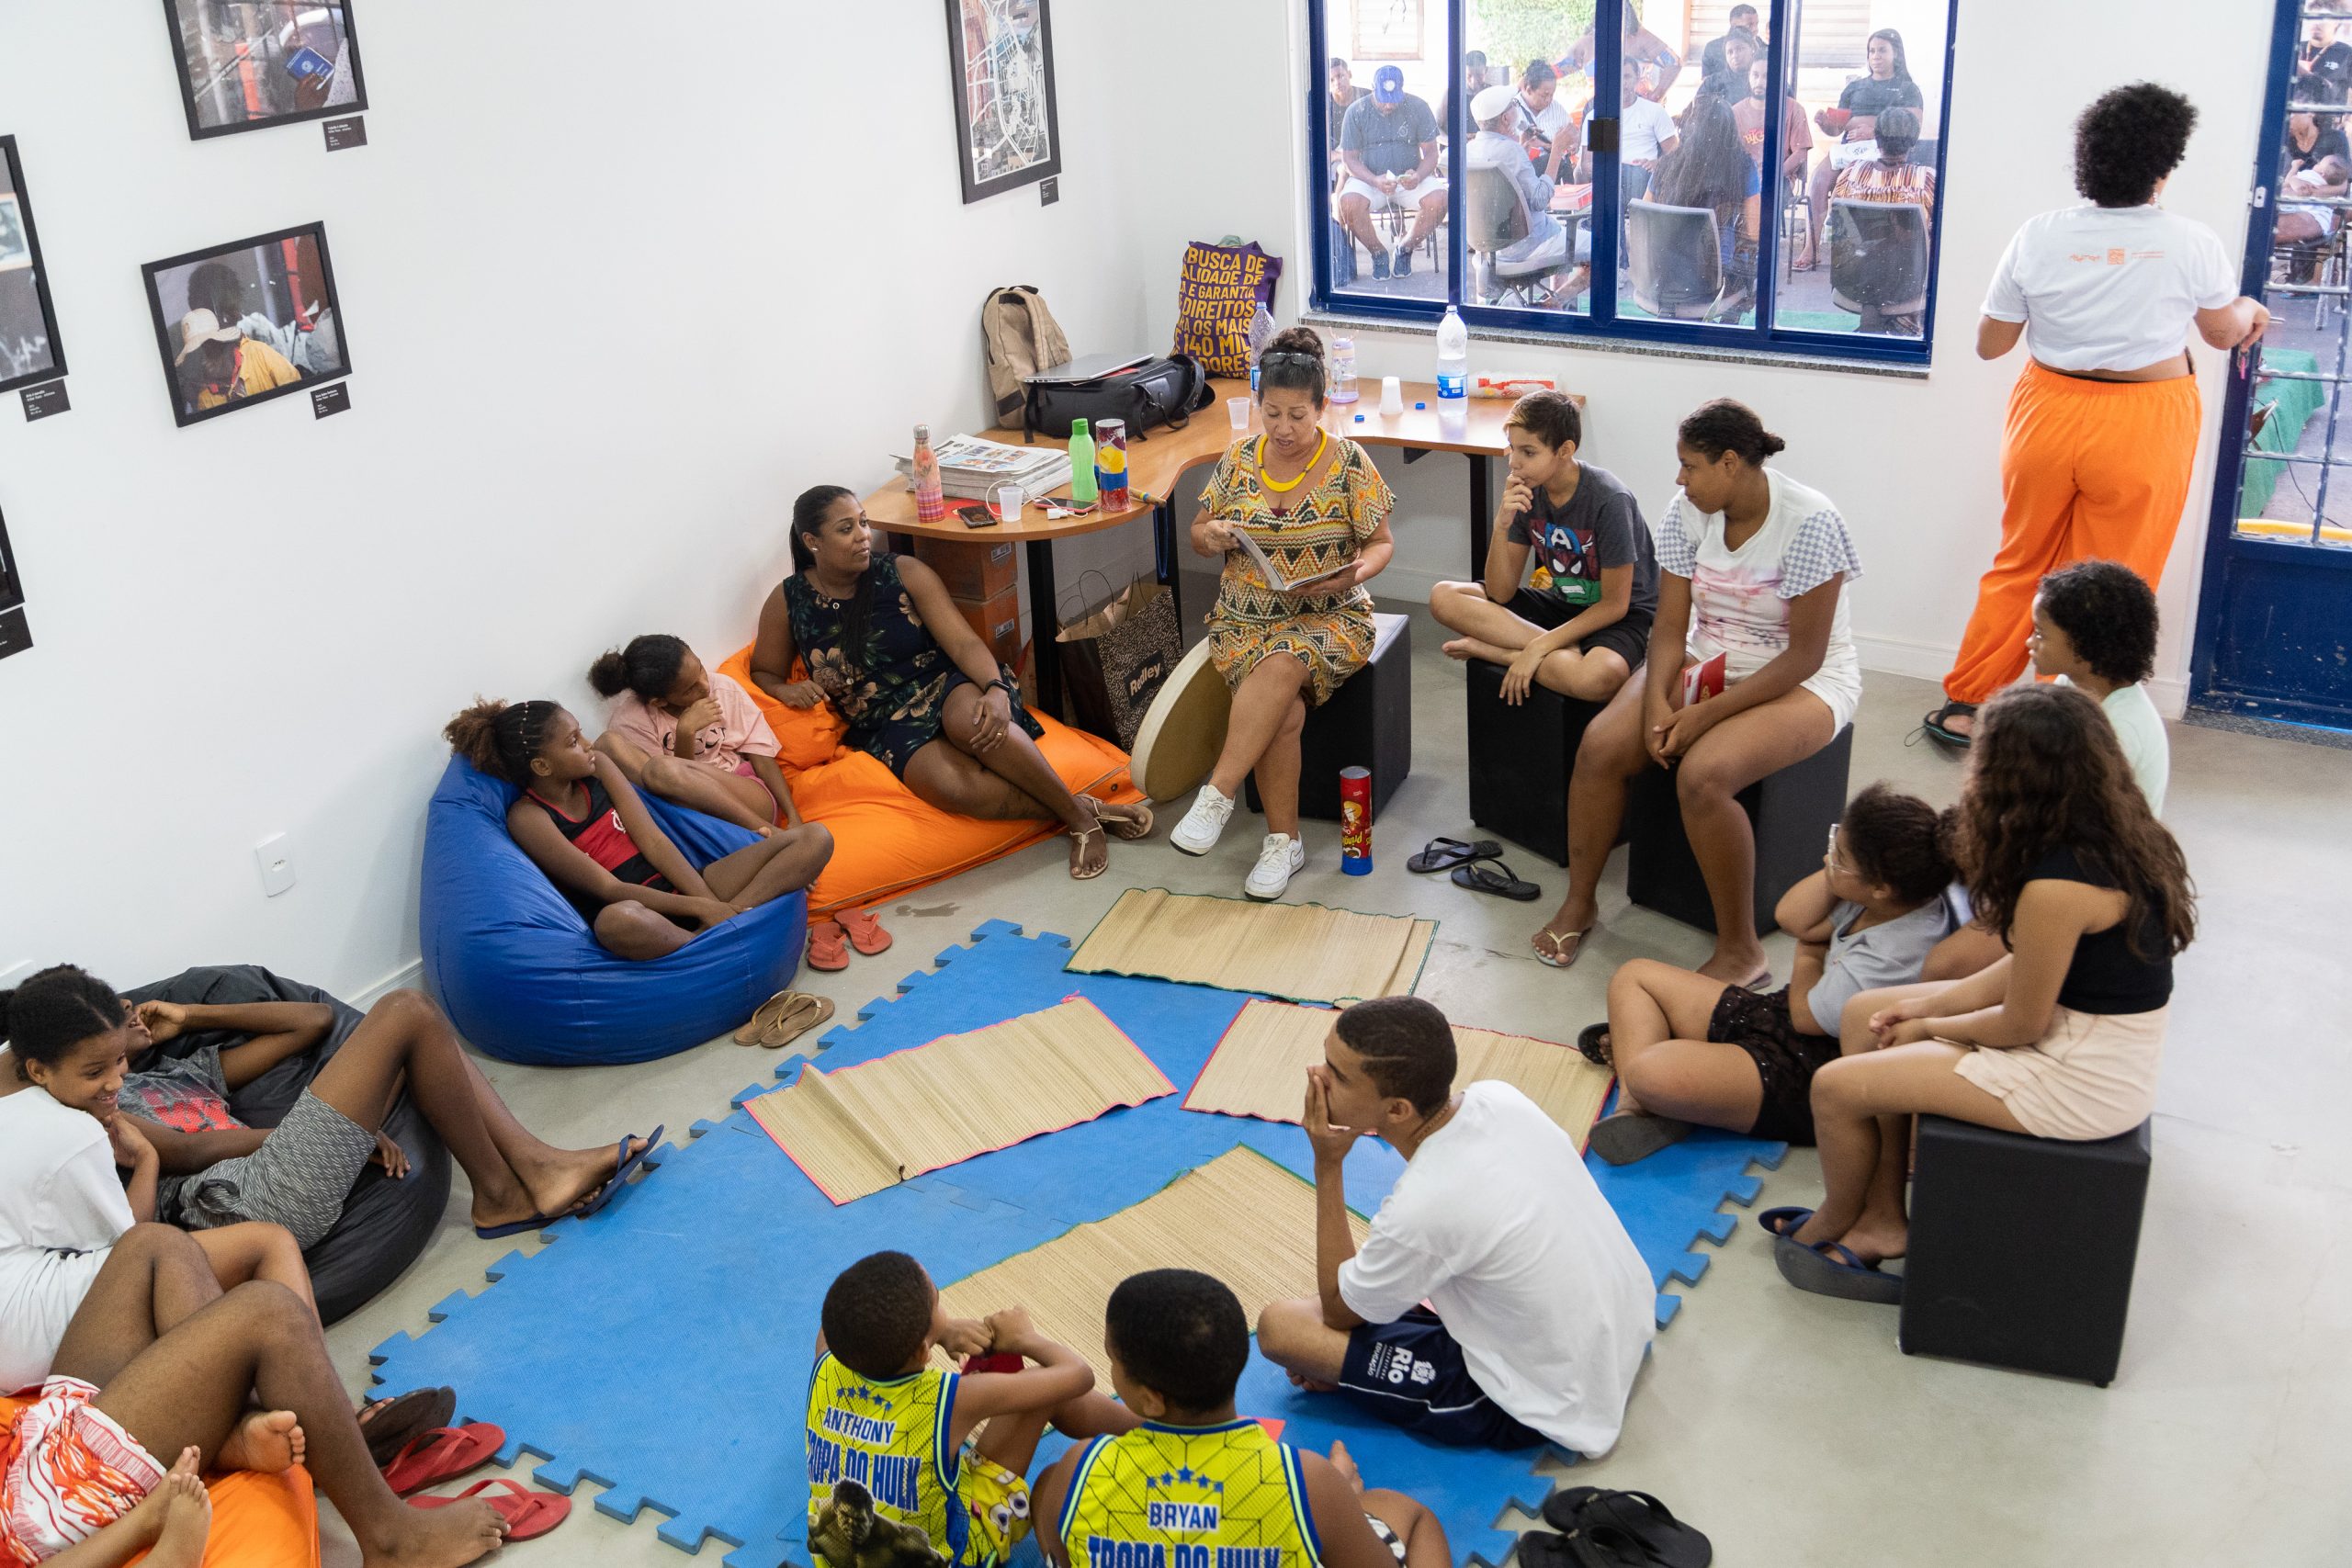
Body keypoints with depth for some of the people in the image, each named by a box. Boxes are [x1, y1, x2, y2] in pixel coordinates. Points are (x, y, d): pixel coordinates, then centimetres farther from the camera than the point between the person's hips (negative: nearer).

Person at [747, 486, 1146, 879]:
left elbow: (964, 642, -8)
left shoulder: (904, 572, -1)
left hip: (947, 686, 0)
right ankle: (1084, 814, -23)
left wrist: (997, 691, -28)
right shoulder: (787, 602, 2)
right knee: (954, 787, -35)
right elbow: (763, 671, 16)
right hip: (890, 725, 0)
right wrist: (786, 690, -9)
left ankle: (1077, 814, -26)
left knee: (969, 720, -40)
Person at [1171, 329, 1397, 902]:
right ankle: (1283, 839, -18)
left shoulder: (1349, 463, -2)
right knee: (1284, 709, -28)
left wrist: (1358, 570, -21)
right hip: (1245, 618, 2)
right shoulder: (1238, 457, 5)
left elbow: (1382, 542, 2)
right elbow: (1198, 533, 13)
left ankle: (1218, 794, -31)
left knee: (1282, 666, -36)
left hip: (1329, 618, -2)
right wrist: (1210, 535, -12)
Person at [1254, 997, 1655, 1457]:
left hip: (1552, 1408, -8)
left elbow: (1337, 1310, -11)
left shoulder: (1422, 1208, -33)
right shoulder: (1500, 1097, -13)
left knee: (1279, 1326, -10)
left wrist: (1327, 1165, -14)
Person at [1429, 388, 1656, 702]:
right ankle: (1572, 651, -19)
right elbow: (1500, 594, -5)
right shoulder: (1526, 492, -6)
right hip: (1559, 603, 7)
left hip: (1620, 615, -7)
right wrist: (1502, 526, -22)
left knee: (1598, 679, -43)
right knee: (1444, 597, -15)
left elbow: (1614, 604, -18)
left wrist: (1538, 648, -24)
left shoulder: (1609, 500, -22)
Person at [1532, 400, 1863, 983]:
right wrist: (1657, 699, -21)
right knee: (1599, 747, -19)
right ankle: (1579, 903, 2)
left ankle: (1740, 951, -17)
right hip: (1706, 661, 6)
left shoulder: (1809, 522, -22)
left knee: (1702, 774, -33)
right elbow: (1670, 624, -2)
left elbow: (1805, 654, -21)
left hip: (1803, 679, -6)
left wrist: (1708, 714, -25)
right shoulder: (1689, 512, -5)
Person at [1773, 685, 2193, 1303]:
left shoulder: (2058, 884, -29)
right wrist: (1931, 1004, 4)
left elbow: (2023, 1024, -19)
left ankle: (1833, 1226, 24)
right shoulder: (2112, 836, 0)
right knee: (1865, 1015, 13)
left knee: (1836, 1087, -7)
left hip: (2080, 1082, -10)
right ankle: (1882, 1223, 17)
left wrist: (1931, 1028, 0)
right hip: (2089, 1029, 10)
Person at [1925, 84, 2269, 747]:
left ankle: (1964, 705, 22)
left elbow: (1989, 344, 1)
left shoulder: (2039, 236, -7)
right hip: (2144, 427, -2)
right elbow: (2225, 332, 10)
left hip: (2049, 415, 2)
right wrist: (2250, 309, 33)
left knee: (2018, 567, 18)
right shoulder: (2193, 243, -8)